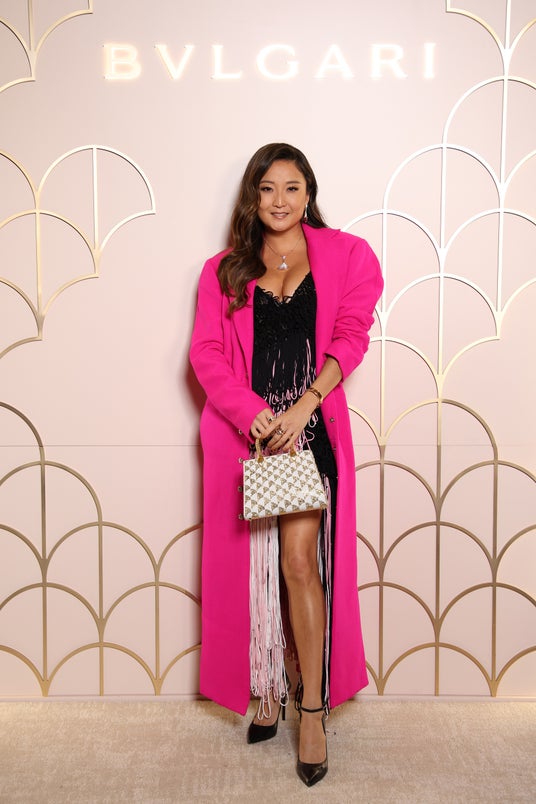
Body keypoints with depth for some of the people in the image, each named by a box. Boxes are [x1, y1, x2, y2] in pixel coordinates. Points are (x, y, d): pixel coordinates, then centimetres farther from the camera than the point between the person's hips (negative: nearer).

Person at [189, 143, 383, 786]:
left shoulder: (343, 255, 8)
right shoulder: (224, 270, 11)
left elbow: (349, 337, -1)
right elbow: (206, 354, 3)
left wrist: (302, 407, -13)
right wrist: (255, 414, -12)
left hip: (311, 425, -2)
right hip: (245, 429, 2)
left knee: (300, 560, -10)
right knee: (254, 566, 7)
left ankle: (312, 708, 4)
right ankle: (270, 688, 24)